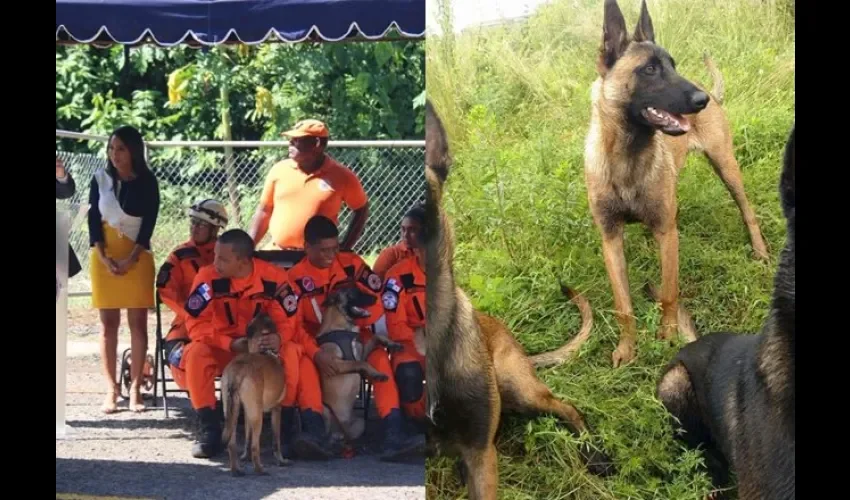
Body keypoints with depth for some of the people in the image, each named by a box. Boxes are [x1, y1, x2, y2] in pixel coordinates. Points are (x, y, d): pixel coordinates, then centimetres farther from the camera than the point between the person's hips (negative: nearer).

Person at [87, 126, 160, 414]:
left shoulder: (147, 182, -1)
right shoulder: (101, 178, 3)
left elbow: (149, 223, -4)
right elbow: (93, 219, 0)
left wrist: (131, 259, -12)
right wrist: (104, 258, -10)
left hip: (137, 257, -1)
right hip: (104, 256, 1)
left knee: (138, 323, -3)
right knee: (109, 323, 0)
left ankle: (135, 389, -2)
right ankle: (111, 390, 0)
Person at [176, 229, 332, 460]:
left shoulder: (274, 278, -17)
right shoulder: (208, 277, -17)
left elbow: (287, 322, -12)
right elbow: (196, 323, -16)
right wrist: (230, 344, -29)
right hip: (223, 348, 0)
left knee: (292, 352, -30)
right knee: (196, 354, -30)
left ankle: (286, 428, -20)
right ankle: (209, 430, -20)